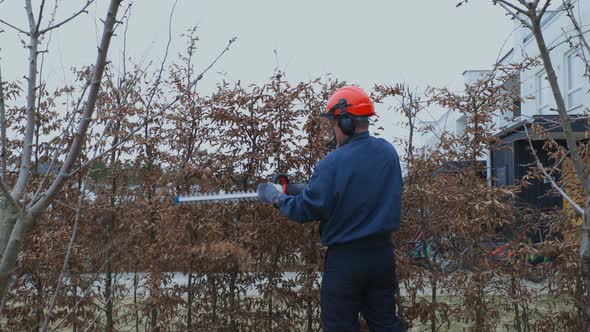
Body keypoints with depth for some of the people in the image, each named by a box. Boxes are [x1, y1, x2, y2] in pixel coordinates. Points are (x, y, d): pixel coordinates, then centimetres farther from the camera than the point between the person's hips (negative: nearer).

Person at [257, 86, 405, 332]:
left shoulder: (332, 164, -20)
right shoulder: (388, 152, -1)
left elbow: (305, 210, -14)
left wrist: (276, 198, 4)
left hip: (345, 259, -5)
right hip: (383, 254, 6)